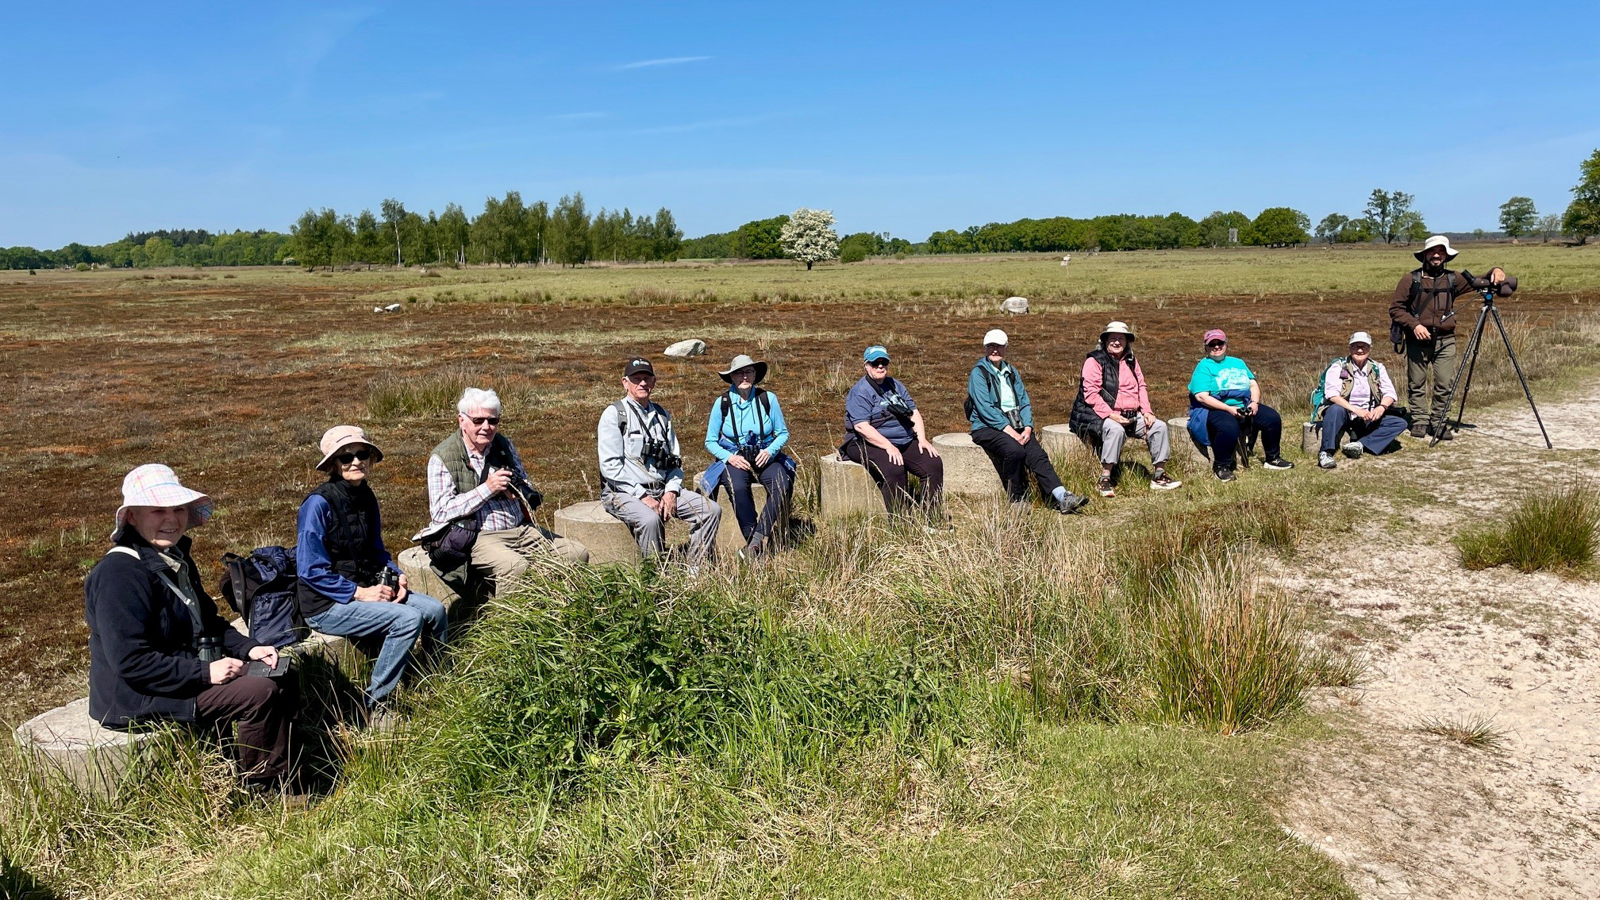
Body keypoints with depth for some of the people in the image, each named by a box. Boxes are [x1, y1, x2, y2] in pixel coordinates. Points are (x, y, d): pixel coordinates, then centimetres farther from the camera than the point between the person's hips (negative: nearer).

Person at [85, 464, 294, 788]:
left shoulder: (176, 559, 10)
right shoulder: (121, 574, -21)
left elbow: (208, 622, 20)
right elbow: (131, 662, -27)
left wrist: (248, 648, 3)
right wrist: (205, 672, -26)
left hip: (191, 677, 10)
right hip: (137, 699, -10)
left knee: (281, 685, 6)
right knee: (259, 694, -21)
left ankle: (281, 784, 8)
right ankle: (262, 792, -5)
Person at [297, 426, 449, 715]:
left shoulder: (366, 496, 6)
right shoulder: (318, 504, -18)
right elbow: (310, 571, -19)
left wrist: (396, 576, 0)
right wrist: (359, 593, -20)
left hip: (365, 589, 8)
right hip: (327, 605, -8)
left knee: (434, 610, -4)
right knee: (408, 619, -25)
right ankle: (374, 707, -13)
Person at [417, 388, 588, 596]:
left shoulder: (504, 445, 14)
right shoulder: (442, 457, -4)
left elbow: (530, 492, 22)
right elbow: (440, 513, -12)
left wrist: (518, 489, -4)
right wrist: (487, 489, -16)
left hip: (523, 529, 7)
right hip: (479, 537, -6)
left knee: (578, 553, -8)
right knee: (515, 567, -35)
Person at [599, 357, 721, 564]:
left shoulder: (661, 415, 16)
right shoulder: (614, 415, -3)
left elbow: (674, 460, 17)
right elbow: (611, 466, -12)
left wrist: (671, 492, -1)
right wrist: (642, 496, -17)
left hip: (661, 490, 6)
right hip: (624, 492, -6)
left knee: (711, 510, -9)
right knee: (650, 519, -37)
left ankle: (695, 570, -6)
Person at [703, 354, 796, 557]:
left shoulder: (768, 399, 0)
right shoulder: (722, 403, -1)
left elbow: (783, 433, 7)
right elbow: (710, 442, 5)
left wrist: (770, 451, -12)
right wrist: (729, 457, -13)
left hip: (764, 457, 1)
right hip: (734, 459, -1)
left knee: (781, 485, -30)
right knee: (738, 487, -35)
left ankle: (756, 540, -24)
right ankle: (752, 537, -24)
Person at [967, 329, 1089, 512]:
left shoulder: (1011, 372, 20)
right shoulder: (979, 372, -1)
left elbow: (1024, 402, 14)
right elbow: (985, 408, -12)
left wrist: (1027, 427, -5)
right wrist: (1007, 429, -19)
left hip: (1016, 427, 6)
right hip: (988, 427, -6)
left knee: (1038, 455, -18)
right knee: (1015, 451, -32)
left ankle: (1062, 498, -29)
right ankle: (1016, 502, -19)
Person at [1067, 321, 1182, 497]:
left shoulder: (1131, 361, 18)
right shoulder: (1094, 360, -5)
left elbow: (1141, 387, 18)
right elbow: (1090, 394, -14)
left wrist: (1147, 411, 2)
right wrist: (1111, 415, -22)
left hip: (1131, 416, 7)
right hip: (1102, 415, -7)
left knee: (1159, 426, -6)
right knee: (1116, 430, -37)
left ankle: (1159, 477, 4)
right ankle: (1104, 481, -32)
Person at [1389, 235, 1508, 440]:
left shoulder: (1453, 279, 10)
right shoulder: (1411, 279, 0)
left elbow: (1479, 283, 10)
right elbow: (1395, 308, -1)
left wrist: (1496, 272, -11)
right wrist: (1414, 325, -13)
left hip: (1445, 340, 2)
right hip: (1418, 340, -2)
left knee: (1445, 384, -3)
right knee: (1416, 384, 3)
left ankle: (1438, 423, 6)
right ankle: (1419, 421, 13)